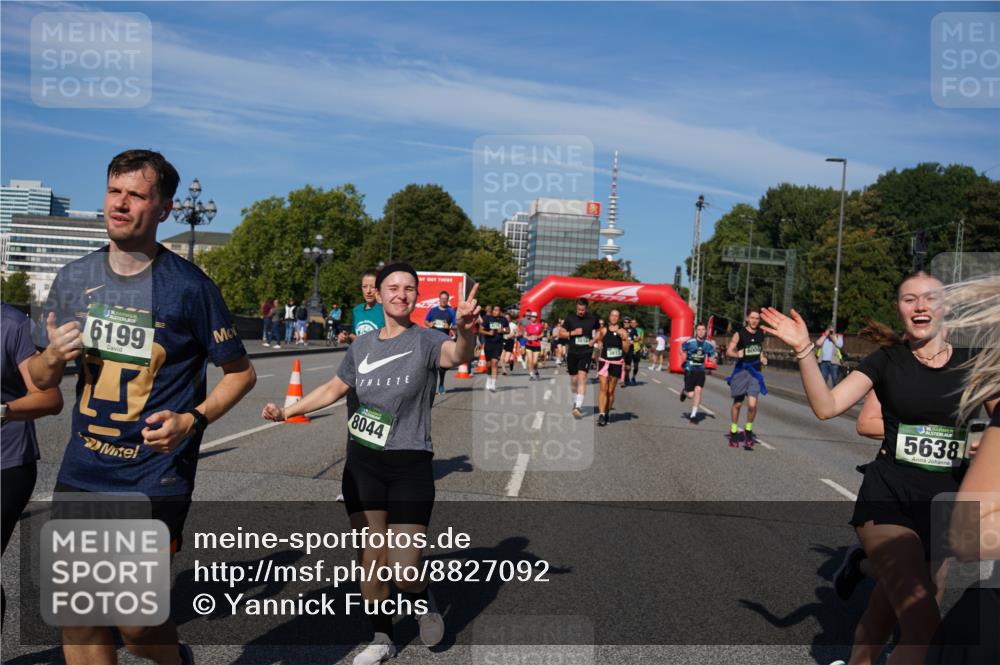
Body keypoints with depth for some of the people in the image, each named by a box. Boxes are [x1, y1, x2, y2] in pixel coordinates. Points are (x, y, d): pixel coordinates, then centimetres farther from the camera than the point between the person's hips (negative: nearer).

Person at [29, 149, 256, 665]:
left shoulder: (189, 286, -10)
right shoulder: (74, 278, 4)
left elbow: (240, 372, -2)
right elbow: (42, 380, 13)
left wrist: (191, 420, -18)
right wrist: (52, 357, -10)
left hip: (155, 479, -4)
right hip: (81, 473, 5)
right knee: (78, 622, 10)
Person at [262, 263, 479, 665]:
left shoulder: (425, 341, -7)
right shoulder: (361, 346, 8)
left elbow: (458, 356, -29)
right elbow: (334, 388, 22)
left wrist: (465, 330, -51)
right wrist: (287, 411, 17)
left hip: (410, 465, -4)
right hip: (362, 465, 4)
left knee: (404, 574, -7)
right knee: (371, 560, 8)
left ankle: (421, 599, 30)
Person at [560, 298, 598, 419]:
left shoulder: (592, 319, 1)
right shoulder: (570, 318, 0)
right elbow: (561, 333, 4)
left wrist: (594, 340, -1)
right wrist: (572, 333, -13)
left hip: (586, 352, -2)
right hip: (572, 352, 2)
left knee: (582, 377, -15)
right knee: (573, 379, 12)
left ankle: (578, 407, -21)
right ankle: (575, 401, 35)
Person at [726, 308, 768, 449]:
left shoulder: (761, 333, 5)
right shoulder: (740, 334, -7)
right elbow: (728, 351, -7)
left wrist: (762, 358, 5)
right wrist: (737, 354, -27)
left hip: (755, 372, 2)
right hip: (741, 370, -2)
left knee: (752, 404, -12)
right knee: (737, 404, 8)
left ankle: (748, 430, 10)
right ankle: (733, 431, 27)